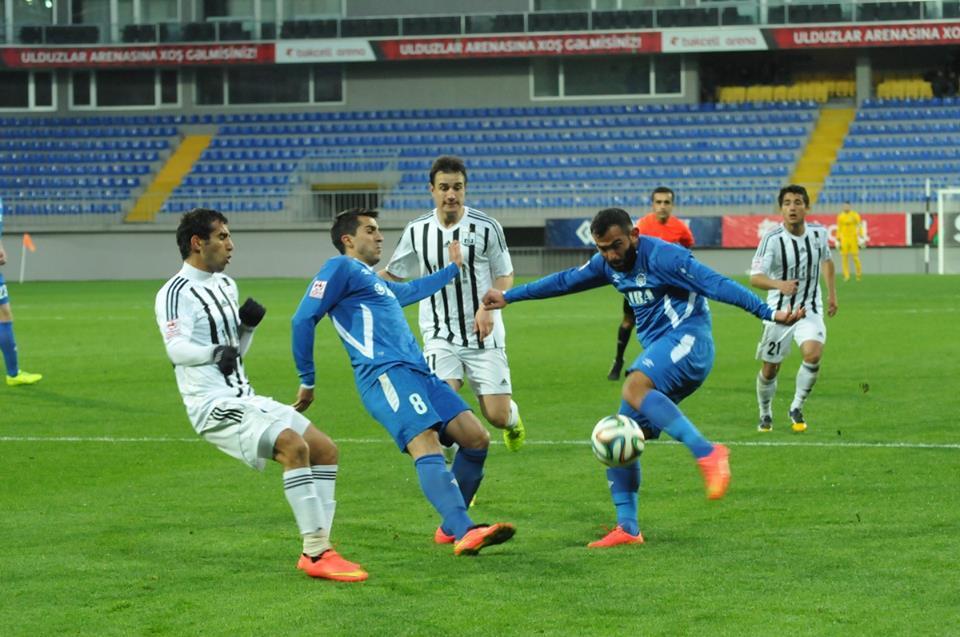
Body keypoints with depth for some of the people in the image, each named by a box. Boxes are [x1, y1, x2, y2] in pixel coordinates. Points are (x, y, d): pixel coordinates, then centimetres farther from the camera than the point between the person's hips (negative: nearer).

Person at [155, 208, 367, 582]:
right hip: (214, 405, -10)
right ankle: (316, 554, -26)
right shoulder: (176, 293, -10)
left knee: (325, 450, 3)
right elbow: (177, 349, -26)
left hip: (245, 401, 10)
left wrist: (248, 325, 5)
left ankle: (316, 550, 3)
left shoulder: (226, 285, 18)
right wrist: (216, 352, -44)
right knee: (294, 446, -27)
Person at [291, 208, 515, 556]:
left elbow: (410, 291, 54)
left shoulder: (374, 280, 32)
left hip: (417, 372, 10)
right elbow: (304, 319, -2)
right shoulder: (341, 268, 5)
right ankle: (465, 533, -43)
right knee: (426, 443, -27)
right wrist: (307, 380, -1)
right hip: (385, 374, -10)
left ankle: (450, 528, 10)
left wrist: (451, 268, 66)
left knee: (477, 438, 0)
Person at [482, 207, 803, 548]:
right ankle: (627, 529, 4)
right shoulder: (608, 264, 11)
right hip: (658, 352, 9)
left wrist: (769, 313, -28)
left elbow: (716, 284, -20)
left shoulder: (662, 255, -13)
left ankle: (708, 453, -40)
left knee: (634, 389, -35)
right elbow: (564, 281, 26)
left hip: (686, 340, -9)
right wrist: (509, 296, 33)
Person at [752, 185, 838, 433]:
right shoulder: (772, 239, -18)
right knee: (770, 368, 5)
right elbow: (755, 277, -26)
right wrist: (779, 285, -44)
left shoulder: (818, 233, -4)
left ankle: (796, 408, -2)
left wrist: (832, 293, 20)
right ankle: (765, 415, 33)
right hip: (779, 310, -2)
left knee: (813, 353, -23)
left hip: (810, 309, 2)